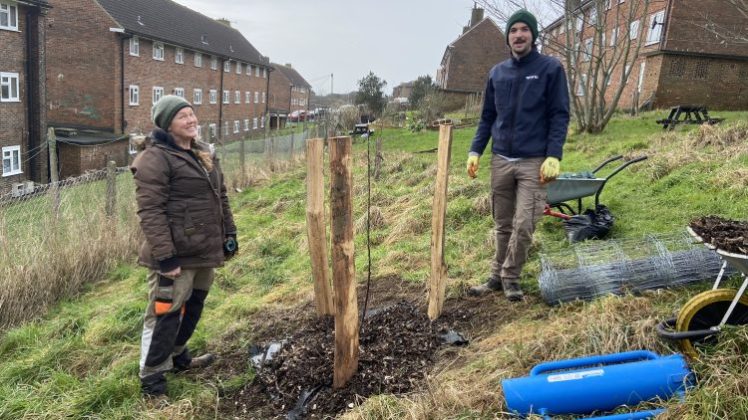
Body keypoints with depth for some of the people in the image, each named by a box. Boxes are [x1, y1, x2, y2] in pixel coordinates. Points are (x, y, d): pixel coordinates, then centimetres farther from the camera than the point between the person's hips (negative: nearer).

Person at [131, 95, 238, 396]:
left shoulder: (203, 153, 13)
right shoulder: (155, 158, -14)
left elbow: (220, 197, 19)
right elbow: (150, 211, -19)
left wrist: (229, 234, 16)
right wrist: (165, 256, -23)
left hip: (204, 250, 8)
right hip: (177, 254, -8)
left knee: (193, 307, 20)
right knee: (166, 313, 1)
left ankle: (178, 356, 40)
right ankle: (151, 375, 18)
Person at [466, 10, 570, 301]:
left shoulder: (550, 68, 0)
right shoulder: (497, 73, 11)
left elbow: (560, 115, -4)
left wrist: (553, 156, -14)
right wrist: (475, 151, 4)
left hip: (534, 162, -3)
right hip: (500, 160, 4)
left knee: (523, 226, -6)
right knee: (502, 225, 10)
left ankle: (510, 277, 13)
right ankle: (498, 277, 22)